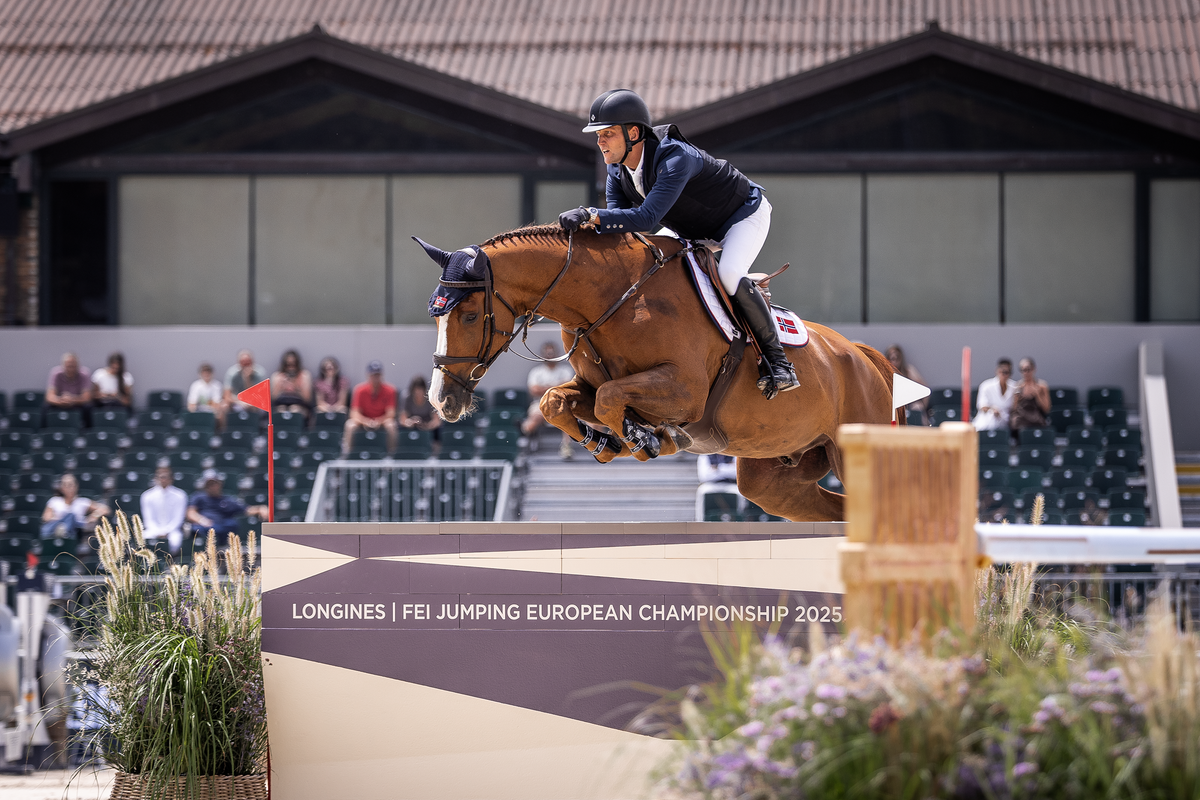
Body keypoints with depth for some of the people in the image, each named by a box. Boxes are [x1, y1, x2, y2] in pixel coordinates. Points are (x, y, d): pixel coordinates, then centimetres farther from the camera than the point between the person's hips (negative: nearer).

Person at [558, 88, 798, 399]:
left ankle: (778, 360, -21)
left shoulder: (676, 158, -40)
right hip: (695, 230, 9)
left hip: (745, 215, -9)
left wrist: (591, 216, -59)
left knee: (729, 275, -34)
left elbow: (648, 217, -51)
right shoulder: (618, 170, -13)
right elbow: (617, 219, -15)